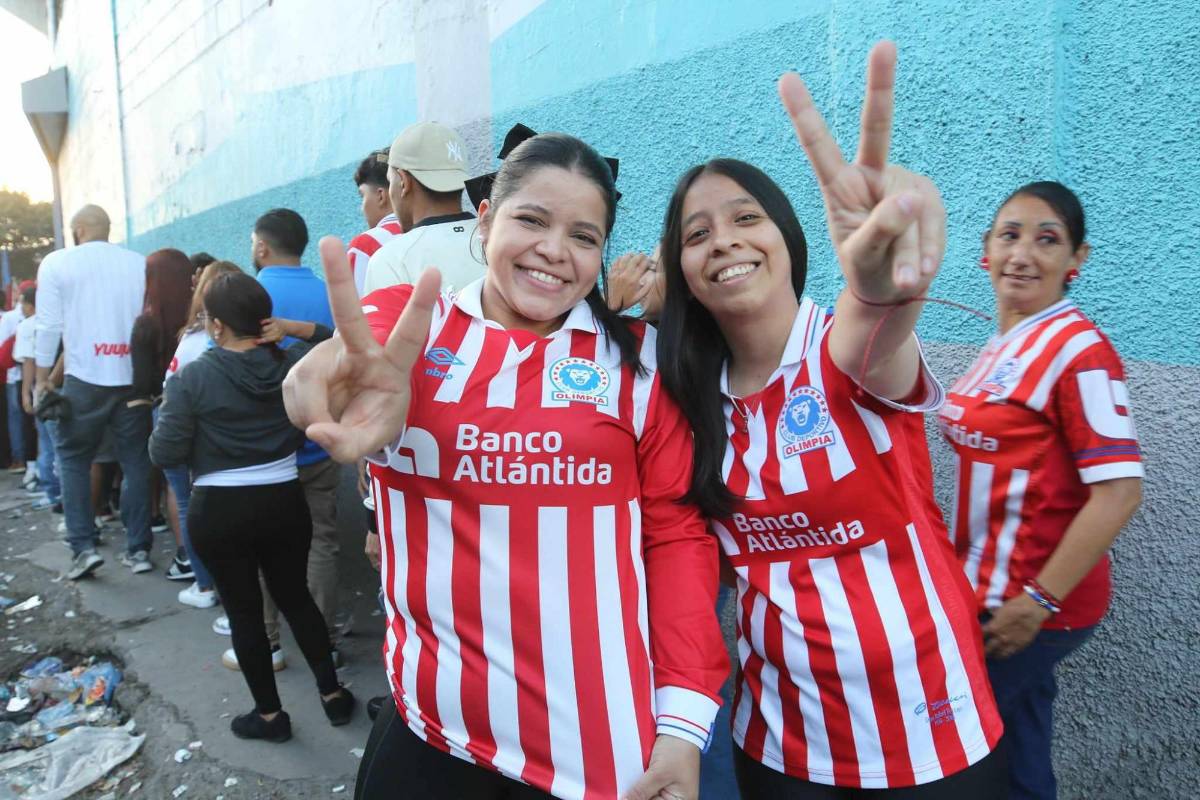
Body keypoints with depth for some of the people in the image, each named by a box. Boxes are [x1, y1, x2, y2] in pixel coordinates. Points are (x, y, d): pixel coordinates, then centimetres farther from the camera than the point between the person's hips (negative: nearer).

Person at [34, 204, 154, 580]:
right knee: (136, 462, 9)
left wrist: (41, 382, 5)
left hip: (85, 381, -2)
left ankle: (83, 547, 7)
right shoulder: (141, 264, 7)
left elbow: (49, 326, -2)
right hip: (135, 380, 2)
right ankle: (138, 549, 12)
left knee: (74, 460, 13)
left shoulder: (57, 263, 1)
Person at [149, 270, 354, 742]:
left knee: (244, 611, 12)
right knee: (296, 597, 20)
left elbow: (165, 454, -9)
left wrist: (169, 410, 9)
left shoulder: (192, 378, -12)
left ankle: (270, 715, 25)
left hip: (219, 511, -3)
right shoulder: (295, 363, -3)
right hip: (284, 503, 3)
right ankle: (333, 695, 27)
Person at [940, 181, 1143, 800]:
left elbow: (1118, 492, -21)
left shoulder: (1079, 349, -16)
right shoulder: (1003, 345, 8)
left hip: (1033, 602, -7)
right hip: (989, 588, 7)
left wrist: (1038, 602, -19)